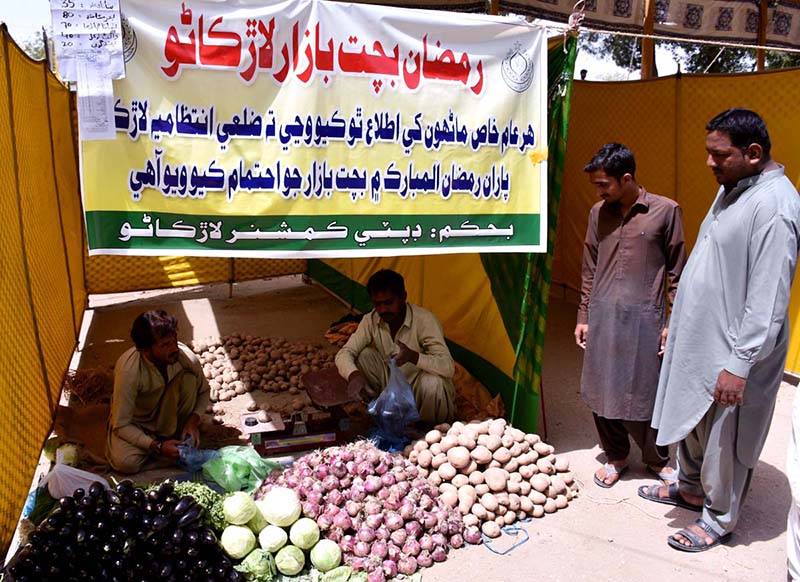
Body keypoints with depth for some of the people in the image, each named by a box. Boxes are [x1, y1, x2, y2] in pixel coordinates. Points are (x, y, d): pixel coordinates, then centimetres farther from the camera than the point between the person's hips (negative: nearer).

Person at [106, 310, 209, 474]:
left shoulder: (187, 357, -26)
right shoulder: (128, 370, -34)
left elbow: (203, 392, -4)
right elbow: (121, 425, -26)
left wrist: (194, 420, -21)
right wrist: (157, 446, -33)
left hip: (166, 415, 2)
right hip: (134, 421, -2)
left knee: (188, 378, -27)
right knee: (126, 462, -30)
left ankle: (170, 435, -7)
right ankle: (158, 441, 3)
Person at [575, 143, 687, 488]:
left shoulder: (665, 211, -5)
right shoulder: (599, 213, 6)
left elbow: (676, 272, -2)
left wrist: (673, 322, -4)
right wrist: (583, 317, 10)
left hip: (644, 317, -3)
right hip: (602, 316, 4)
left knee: (647, 391, 5)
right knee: (602, 389, 9)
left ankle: (658, 458, 30)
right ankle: (616, 456, 30)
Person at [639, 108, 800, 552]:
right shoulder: (731, 189, 8)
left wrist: (740, 364, -23)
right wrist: (677, 325, 18)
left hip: (730, 350, -9)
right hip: (697, 340, 9)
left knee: (725, 439, 8)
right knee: (690, 420, 23)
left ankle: (719, 519, 28)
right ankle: (690, 488, 44)